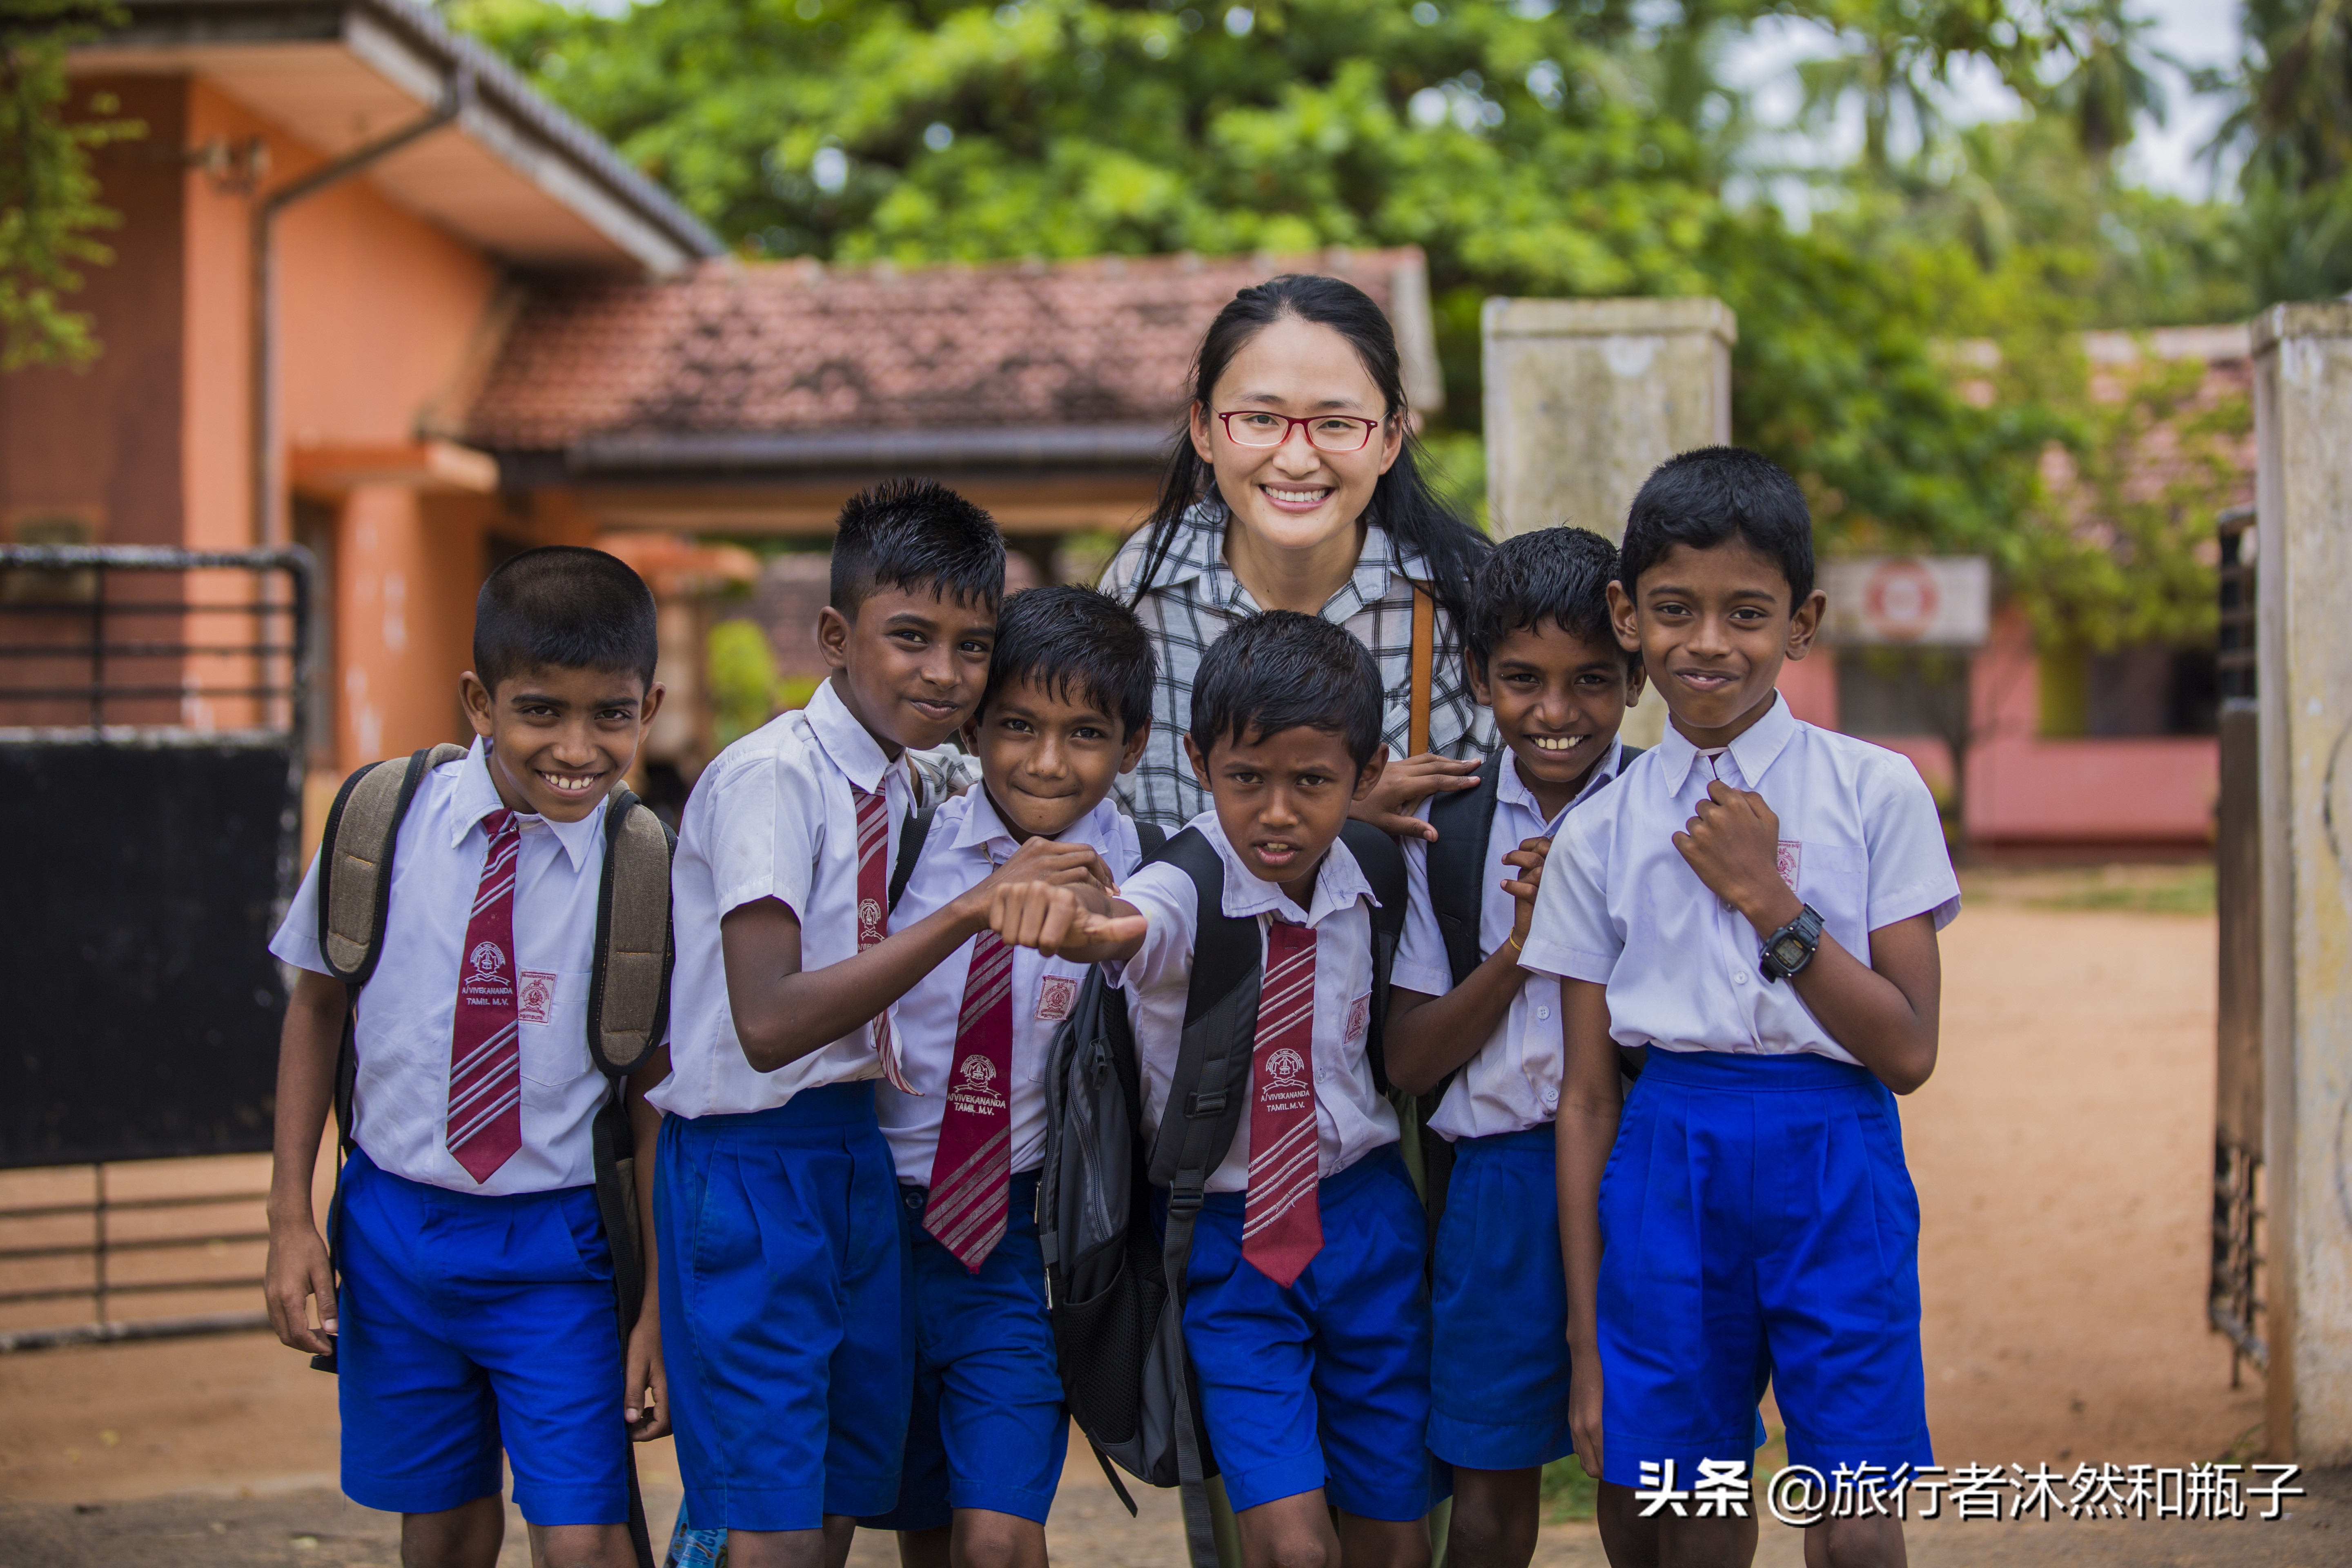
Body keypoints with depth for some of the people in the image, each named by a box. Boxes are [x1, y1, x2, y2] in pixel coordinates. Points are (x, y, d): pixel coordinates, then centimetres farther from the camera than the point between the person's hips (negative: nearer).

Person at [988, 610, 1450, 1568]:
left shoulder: (1377, 887, -5)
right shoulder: (1185, 890, -19)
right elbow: (1133, 924, -45)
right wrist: (1077, 915, -66)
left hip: (1365, 1222, 4)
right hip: (1226, 1237, -3)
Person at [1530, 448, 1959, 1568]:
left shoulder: (1876, 794, -1)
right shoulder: (1599, 834, 3)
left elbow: (1908, 1051, -5)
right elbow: (1587, 1099, 5)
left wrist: (1770, 899, -13)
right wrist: (1586, 1337, 5)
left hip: (1836, 1169, -1)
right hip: (1670, 1168, 2)